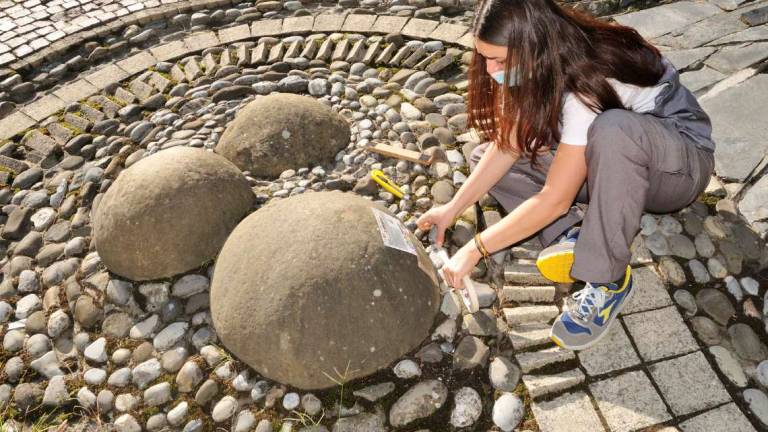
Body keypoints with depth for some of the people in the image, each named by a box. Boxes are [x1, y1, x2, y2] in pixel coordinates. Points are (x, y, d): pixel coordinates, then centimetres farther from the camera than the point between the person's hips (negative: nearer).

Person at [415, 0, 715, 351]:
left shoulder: (586, 83, -34)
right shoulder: (539, 65, -12)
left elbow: (555, 199, -33)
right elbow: (508, 144, -9)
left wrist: (475, 249, -29)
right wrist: (453, 208, -17)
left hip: (681, 160, -6)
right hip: (609, 159, 7)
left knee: (613, 129, -44)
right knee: (483, 160, -7)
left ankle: (607, 281, -28)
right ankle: (572, 236, -14)